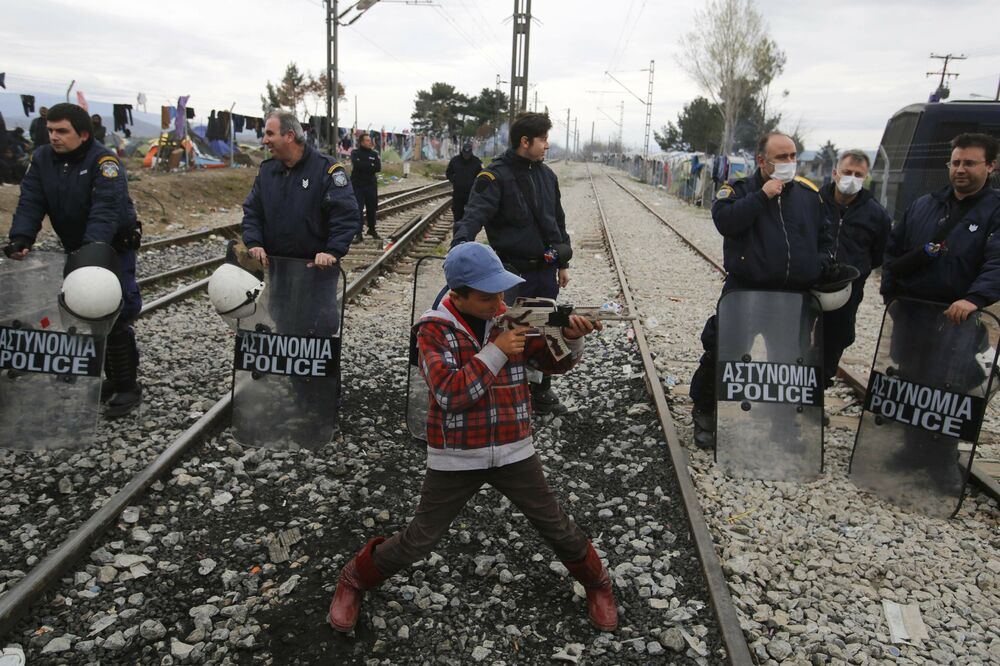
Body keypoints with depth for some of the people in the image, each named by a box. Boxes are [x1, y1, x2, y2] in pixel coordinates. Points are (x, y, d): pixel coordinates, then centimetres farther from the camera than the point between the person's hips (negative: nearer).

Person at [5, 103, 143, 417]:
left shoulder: (104, 161, -17)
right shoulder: (42, 159, 1)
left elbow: (106, 209, -29)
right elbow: (30, 202, -6)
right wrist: (20, 239, -21)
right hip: (75, 250, 7)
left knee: (116, 317, -9)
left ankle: (129, 387, 0)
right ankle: (112, 378, 21)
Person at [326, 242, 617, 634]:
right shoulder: (434, 329, -12)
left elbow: (555, 363, 2)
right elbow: (449, 394, -23)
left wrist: (572, 337, -19)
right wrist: (496, 352, -28)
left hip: (513, 453, 3)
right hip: (455, 460, -3)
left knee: (558, 528, 12)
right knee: (418, 542, 7)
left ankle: (597, 583, 39)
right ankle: (354, 580, 34)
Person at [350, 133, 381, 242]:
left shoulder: (374, 154, 9)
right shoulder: (355, 153, 1)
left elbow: (378, 168, -5)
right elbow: (357, 165, -18)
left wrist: (364, 167, -12)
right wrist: (370, 166, -10)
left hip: (371, 185, 3)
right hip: (358, 185, -3)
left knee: (372, 209, 10)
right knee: (358, 210, -7)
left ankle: (372, 229, 29)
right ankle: (358, 233, -5)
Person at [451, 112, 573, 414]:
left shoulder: (546, 175, 10)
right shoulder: (496, 176, -12)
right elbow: (474, 215, -25)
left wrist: (563, 263, 20)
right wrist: (460, 247, -43)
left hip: (546, 270, 7)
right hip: (513, 272, -6)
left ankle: (541, 392, 31)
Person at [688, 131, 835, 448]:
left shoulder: (809, 193, 12)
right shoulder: (739, 190, 1)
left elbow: (825, 237, 21)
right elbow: (724, 220, -19)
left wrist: (822, 265, 4)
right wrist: (763, 195, -17)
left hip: (797, 299, 4)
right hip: (745, 292, -4)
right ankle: (705, 413, 20)